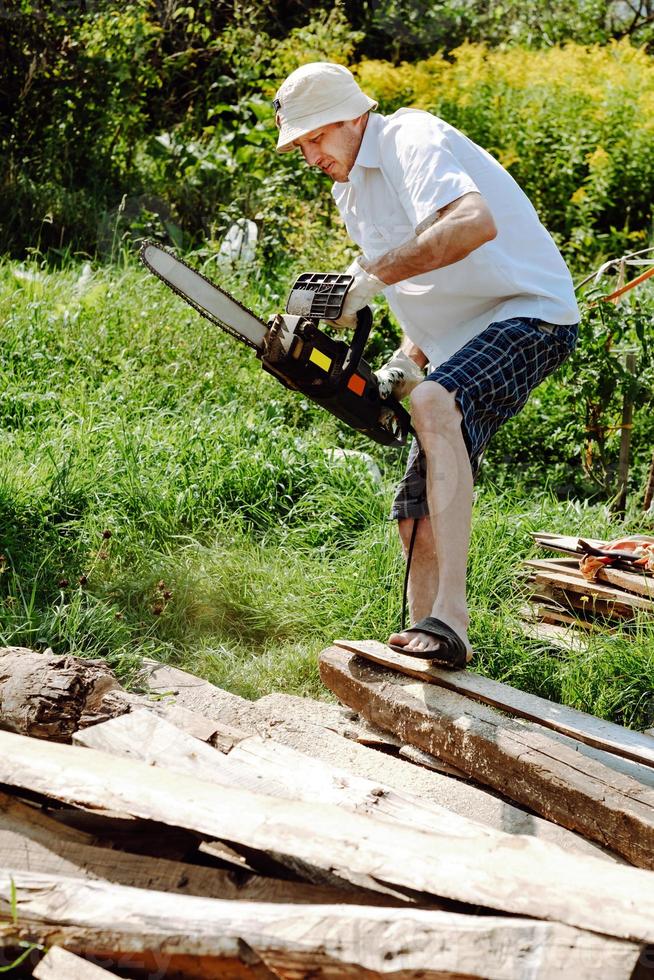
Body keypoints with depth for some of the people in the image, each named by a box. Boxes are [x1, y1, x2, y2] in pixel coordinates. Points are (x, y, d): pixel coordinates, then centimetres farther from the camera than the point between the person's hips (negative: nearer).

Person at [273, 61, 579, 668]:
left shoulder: (411, 140, -14)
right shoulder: (350, 192, 15)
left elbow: (474, 223, -35)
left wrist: (372, 275, -32)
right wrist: (408, 360, 4)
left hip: (529, 316, -10)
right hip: (458, 345, 11)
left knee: (435, 403, -37)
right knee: (418, 518, 6)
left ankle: (450, 620, -42)